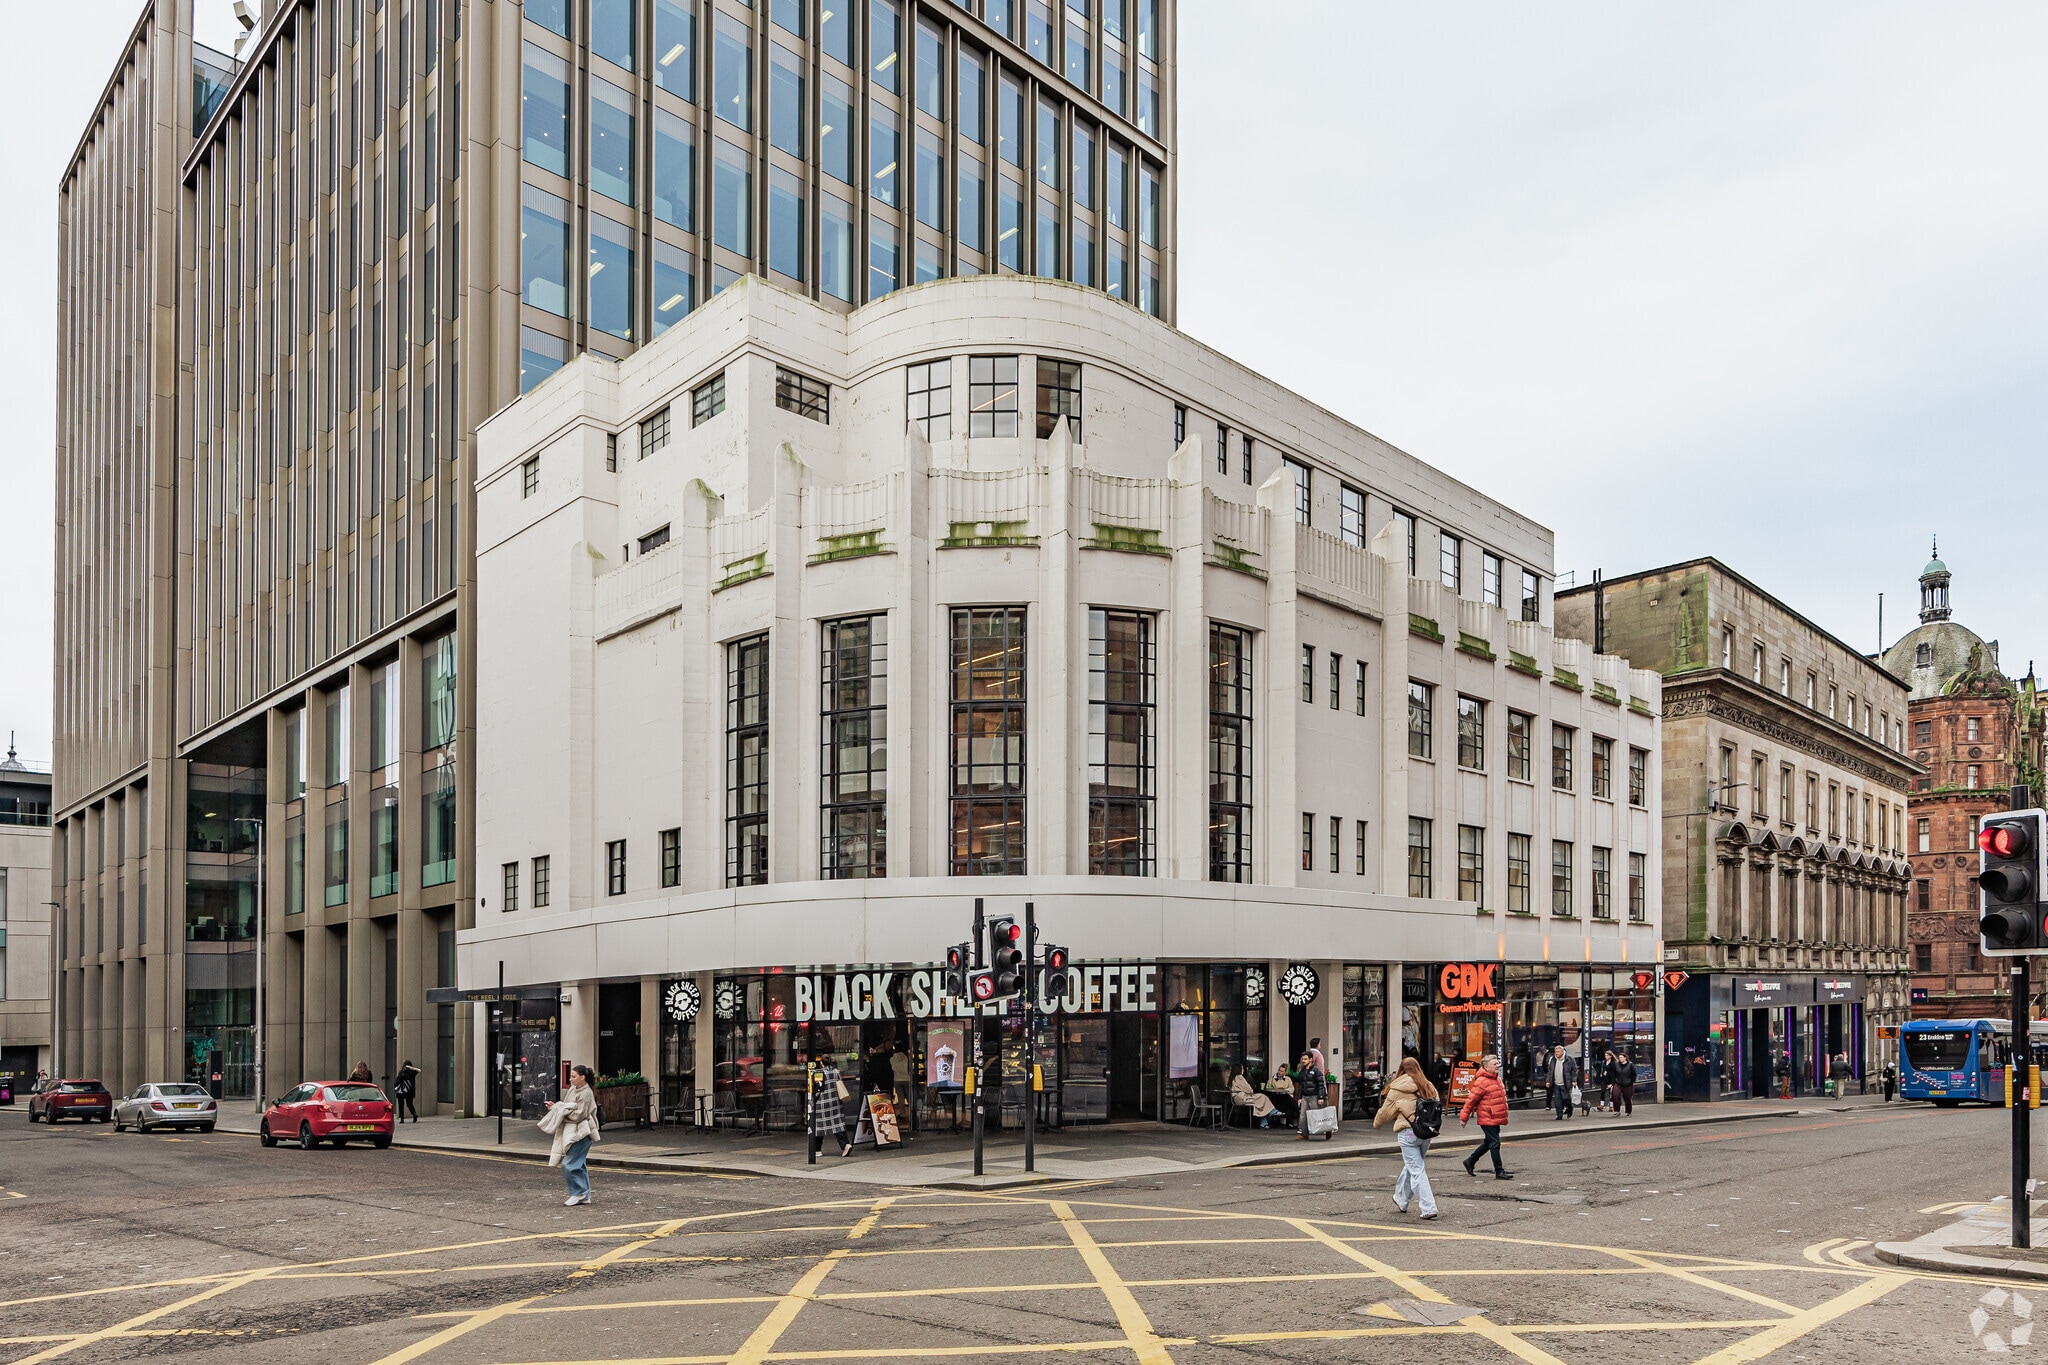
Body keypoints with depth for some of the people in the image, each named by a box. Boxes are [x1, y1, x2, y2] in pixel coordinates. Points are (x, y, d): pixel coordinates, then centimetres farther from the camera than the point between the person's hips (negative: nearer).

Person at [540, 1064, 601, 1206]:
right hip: (571, 1132, 9)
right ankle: (584, 1196, 17)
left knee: (569, 1164, -11)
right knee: (579, 1164, 11)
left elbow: (578, 1115, -19)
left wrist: (559, 1108, -14)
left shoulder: (586, 1094, -16)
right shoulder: (573, 1089, 11)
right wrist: (555, 1106, -1)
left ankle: (578, 1193, -1)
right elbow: (567, 1108, 17)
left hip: (580, 1133, -9)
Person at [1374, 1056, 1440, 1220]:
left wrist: (1377, 1123, 25)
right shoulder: (1428, 1087, 7)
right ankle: (1401, 1200, 35)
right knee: (1411, 1166, 21)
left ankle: (1428, 1208, -8)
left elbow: (1385, 1112, 5)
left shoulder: (1397, 1089, -4)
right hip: (1426, 1132, 5)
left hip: (1408, 1133, -5)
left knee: (1416, 1170, -1)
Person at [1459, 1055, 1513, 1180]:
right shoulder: (1481, 1082, -16)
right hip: (1487, 1119, -9)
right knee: (1495, 1143, -7)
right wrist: (1464, 1117, -9)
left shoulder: (1497, 1078, 13)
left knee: (1488, 1143, 17)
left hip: (1496, 1118, 9)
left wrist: (1504, 1115, 26)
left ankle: (1470, 1161, 32)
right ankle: (1499, 1172, -1)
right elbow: (1471, 1100, -13)